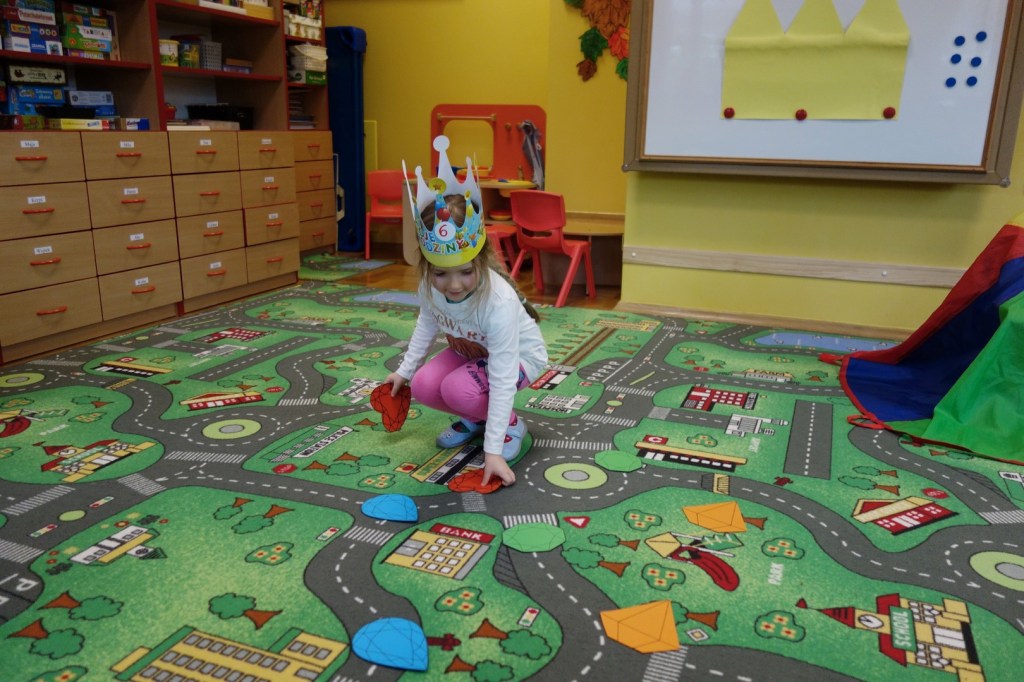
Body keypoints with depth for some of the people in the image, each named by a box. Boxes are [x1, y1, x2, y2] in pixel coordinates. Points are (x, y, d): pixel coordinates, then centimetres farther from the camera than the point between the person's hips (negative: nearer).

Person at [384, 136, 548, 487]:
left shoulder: (499, 302, -40)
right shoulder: (431, 285, -21)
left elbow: (502, 379, -40)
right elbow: (426, 324, 4)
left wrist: (493, 450, -40)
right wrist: (404, 369, 7)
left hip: (519, 356, -6)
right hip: (470, 351, 6)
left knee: (458, 389, -31)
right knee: (424, 386, -17)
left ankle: (511, 424, -1)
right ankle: (476, 418, 12)